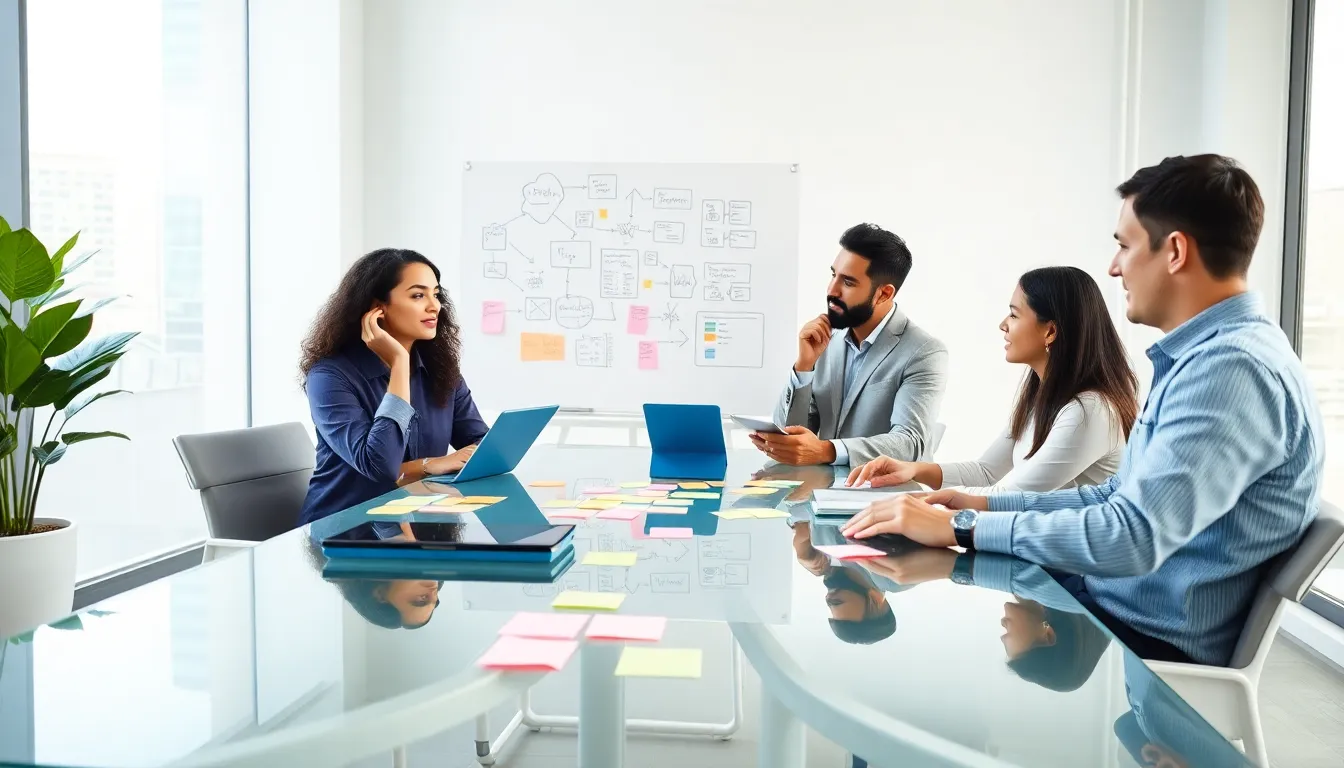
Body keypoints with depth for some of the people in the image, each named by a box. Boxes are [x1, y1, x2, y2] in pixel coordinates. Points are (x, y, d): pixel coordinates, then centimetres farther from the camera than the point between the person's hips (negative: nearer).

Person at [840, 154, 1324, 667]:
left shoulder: (1234, 367, -23)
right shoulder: (1205, 355, 12)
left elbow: (1133, 536, -31)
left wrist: (962, 526, -23)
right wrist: (987, 504, 5)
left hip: (1153, 643, -9)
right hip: (1109, 603, 9)